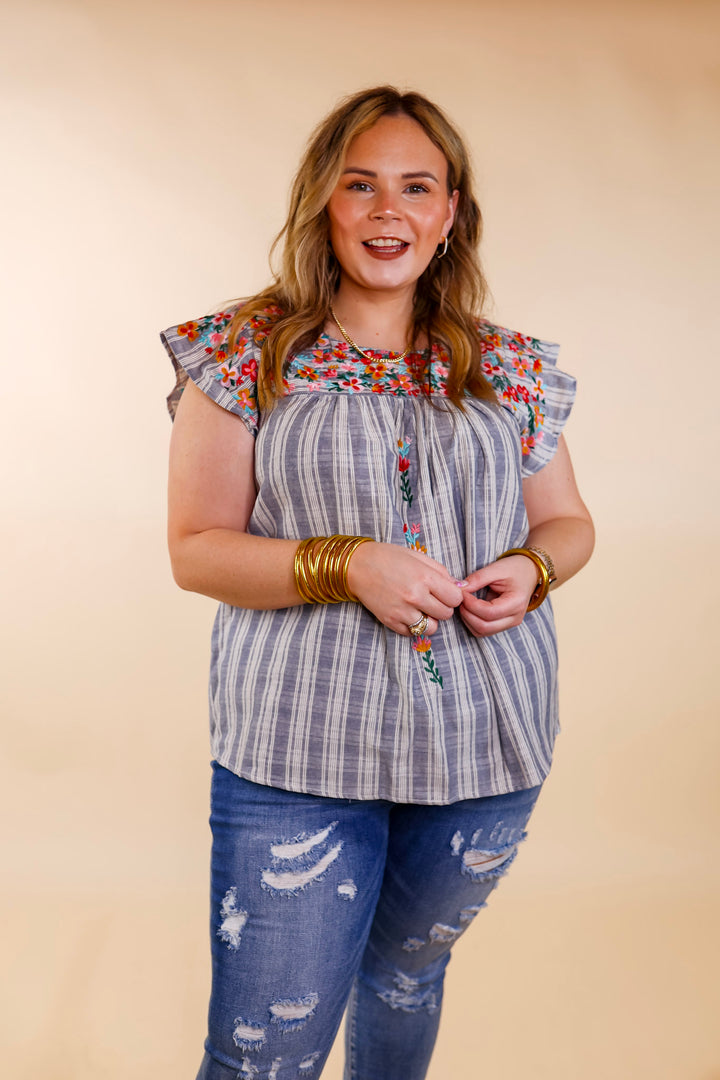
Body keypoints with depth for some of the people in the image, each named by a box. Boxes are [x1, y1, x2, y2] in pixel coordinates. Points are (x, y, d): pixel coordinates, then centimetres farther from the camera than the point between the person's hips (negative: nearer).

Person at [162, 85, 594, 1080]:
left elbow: (568, 522, 14)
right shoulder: (245, 354, -3)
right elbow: (196, 548, -5)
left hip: (487, 745, 3)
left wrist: (534, 568, -9)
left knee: (404, 977, 23)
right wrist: (345, 566, -20)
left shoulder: (510, 369, 5)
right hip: (299, 753, -3)